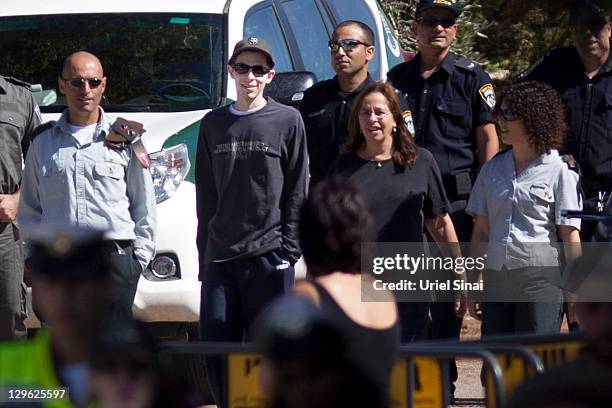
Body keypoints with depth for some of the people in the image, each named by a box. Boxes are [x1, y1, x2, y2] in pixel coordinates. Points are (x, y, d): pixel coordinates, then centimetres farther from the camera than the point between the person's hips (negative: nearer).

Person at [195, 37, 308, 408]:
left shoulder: (288, 121, 2)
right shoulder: (214, 125, 12)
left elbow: (297, 192, 1)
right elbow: (205, 195, 15)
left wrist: (289, 249, -6)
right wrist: (205, 251, 9)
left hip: (269, 254, -3)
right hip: (220, 256, 3)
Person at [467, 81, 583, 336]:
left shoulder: (559, 171, -2)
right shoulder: (493, 169, 13)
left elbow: (570, 234, -4)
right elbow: (481, 229, 16)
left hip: (540, 276, -5)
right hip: (496, 275, 5)